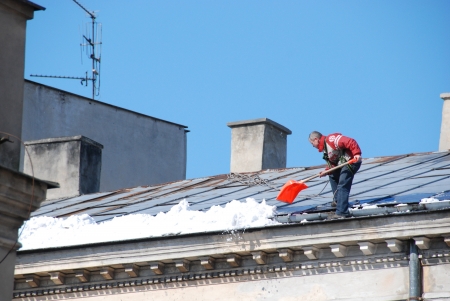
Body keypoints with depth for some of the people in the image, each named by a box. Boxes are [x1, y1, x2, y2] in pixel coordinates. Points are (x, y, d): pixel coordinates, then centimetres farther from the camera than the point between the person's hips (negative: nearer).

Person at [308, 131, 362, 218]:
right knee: (332, 175, 31)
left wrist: (357, 154, -35)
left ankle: (342, 212, -18)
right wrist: (326, 171, 0)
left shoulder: (330, 139, -14)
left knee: (342, 186, -16)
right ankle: (337, 200, 33)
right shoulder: (325, 148, 19)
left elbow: (350, 142, -24)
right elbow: (333, 164, 17)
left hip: (352, 161, -12)